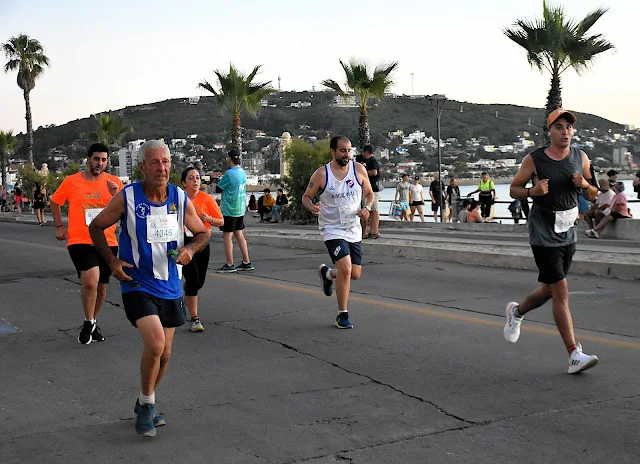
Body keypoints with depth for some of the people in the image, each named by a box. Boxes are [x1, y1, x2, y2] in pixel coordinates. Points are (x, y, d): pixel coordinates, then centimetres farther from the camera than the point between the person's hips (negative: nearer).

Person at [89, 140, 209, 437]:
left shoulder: (180, 198, -3)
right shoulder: (126, 198, -11)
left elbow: (202, 233, 11)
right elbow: (96, 227, 2)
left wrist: (190, 249, -11)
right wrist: (112, 261, -9)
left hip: (170, 287, 4)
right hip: (137, 285, -4)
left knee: (163, 353, 12)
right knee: (155, 342, -22)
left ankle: (144, 404, 36)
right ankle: (146, 406, 0)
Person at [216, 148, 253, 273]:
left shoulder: (229, 173, -17)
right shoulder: (243, 172, 9)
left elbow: (218, 189, -9)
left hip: (229, 210, -8)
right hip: (240, 209, 8)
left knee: (227, 236, -1)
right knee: (239, 235, 13)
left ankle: (229, 265, 2)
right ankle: (246, 262, 14)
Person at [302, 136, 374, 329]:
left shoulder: (359, 170, -1)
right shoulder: (321, 174, -10)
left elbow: (369, 193, 11)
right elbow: (306, 197, 1)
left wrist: (367, 208, -10)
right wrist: (312, 207, -22)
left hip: (354, 229, 5)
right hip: (332, 229, -4)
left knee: (355, 274, 6)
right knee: (345, 269, -20)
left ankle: (327, 273, 39)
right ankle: (342, 315, -3)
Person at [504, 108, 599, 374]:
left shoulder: (580, 158, 5)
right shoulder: (534, 159, -7)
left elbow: (593, 196, 11)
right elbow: (513, 189, 1)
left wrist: (585, 185, -12)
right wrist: (532, 191, -19)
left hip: (568, 235, 6)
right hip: (543, 236, -5)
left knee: (548, 290, 15)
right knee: (561, 292, -11)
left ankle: (516, 311, 45)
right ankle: (575, 355, -9)